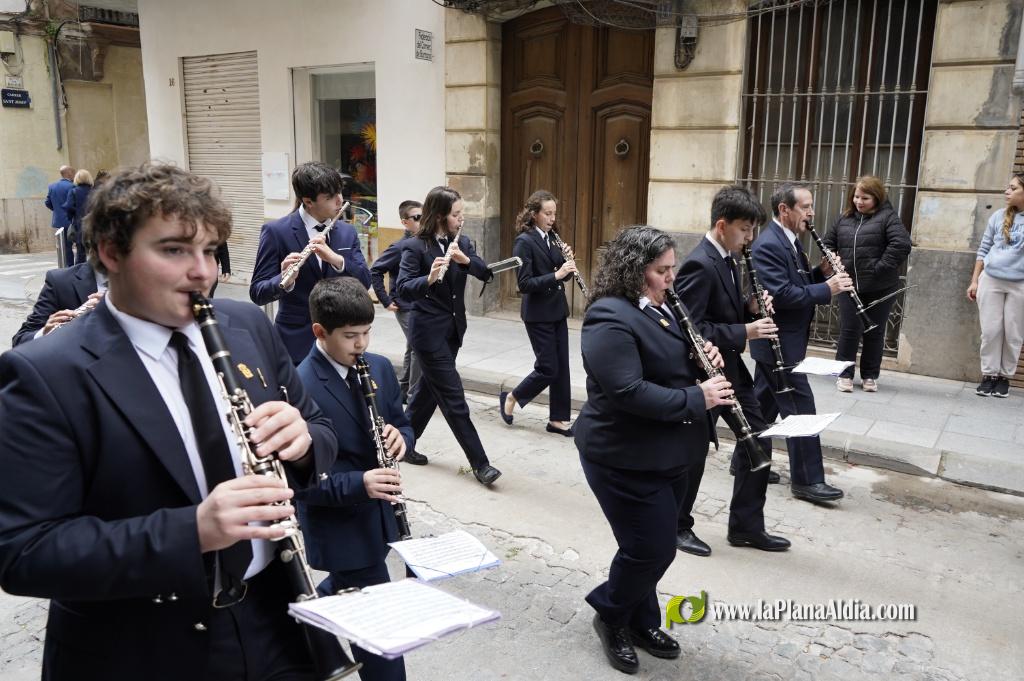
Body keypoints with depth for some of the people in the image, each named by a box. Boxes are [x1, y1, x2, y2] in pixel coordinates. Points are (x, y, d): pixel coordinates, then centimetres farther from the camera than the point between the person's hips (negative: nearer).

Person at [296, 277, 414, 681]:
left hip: (376, 517, 7)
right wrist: (357, 484, -32)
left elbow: (402, 425, 10)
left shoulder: (379, 368, 0)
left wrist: (400, 437, -13)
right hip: (339, 529, -7)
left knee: (349, 590, 29)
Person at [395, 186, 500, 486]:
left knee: (429, 388, 17)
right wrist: (429, 279, -40)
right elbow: (404, 289, -22)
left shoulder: (461, 242, 6)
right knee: (453, 397, -5)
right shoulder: (415, 246, -13)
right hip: (429, 331, -7)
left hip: (453, 329, 7)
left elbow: (486, 274, -2)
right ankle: (479, 463, 1)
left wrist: (466, 260, -20)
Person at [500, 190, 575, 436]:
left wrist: (567, 265, -6)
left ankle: (558, 419, 18)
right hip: (538, 314, -7)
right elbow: (524, 284, -20)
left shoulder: (552, 238, 9)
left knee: (562, 366, 8)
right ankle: (510, 398, 20)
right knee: (548, 368, -3)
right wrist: (556, 274, -26)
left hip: (557, 310, 7)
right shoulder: (524, 241, -14)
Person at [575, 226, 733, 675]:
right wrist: (696, 399, -24)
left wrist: (706, 359, -3)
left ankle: (641, 621, 37)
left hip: (668, 452, 9)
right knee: (654, 548, -2)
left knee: (652, 546, 18)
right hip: (626, 458, -9)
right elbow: (628, 391, -29)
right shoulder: (609, 318, -21)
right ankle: (610, 615, 23)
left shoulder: (661, 309, 9)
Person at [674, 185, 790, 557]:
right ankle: (677, 526, 25)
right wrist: (744, 332, -26)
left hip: (731, 370, 10)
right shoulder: (700, 265, -21)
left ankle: (746, 525, 25)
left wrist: (750, 308, -1)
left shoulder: (726, 259, 9)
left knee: (758, 439, 12)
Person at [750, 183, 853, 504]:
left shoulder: (789, 240, 12)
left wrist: (822, 272, 0)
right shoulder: (767, 245, -20)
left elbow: (798, 284, 18)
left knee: (765, 402, 17)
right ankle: (807, 480, 4)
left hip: (783, 340, 10)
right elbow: (781, 294, -27)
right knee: (800, 407, -5)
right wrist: (827, 288, -23)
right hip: (779, 342, -10)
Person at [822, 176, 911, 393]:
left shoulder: (887, 217, -5)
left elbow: (902, 244, -17)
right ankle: (844, 374, 14)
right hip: (849, 286, 3)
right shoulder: (845, 218, 9)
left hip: (880, 289, -3)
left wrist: (881, 268, -18)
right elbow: (827, 242, 20)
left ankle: (870, 376, 21)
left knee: (874, 333, 9)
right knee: (849, 331, 4)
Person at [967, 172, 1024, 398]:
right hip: (990, 280, 2)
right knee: (990, 331, 4)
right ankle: (989, 375, 13)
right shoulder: (998, 216, 5)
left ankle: (1005, 376, 16)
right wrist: (974, 281, 7)